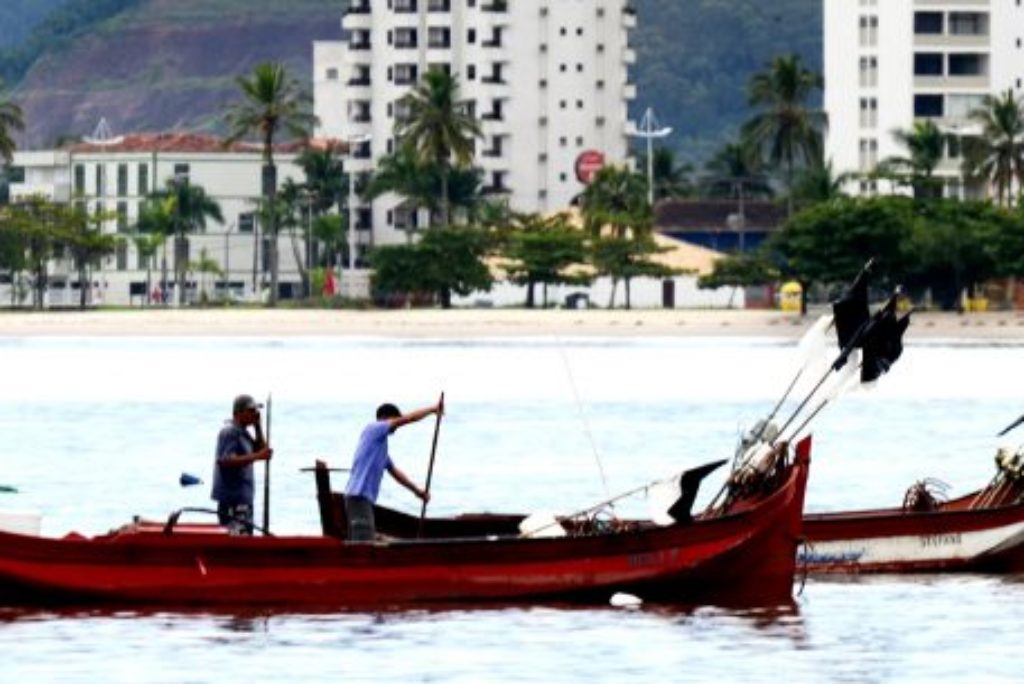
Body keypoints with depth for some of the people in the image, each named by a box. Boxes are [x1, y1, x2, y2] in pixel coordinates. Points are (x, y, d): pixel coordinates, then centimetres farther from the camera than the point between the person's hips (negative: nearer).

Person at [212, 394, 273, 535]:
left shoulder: (242, 432, 16)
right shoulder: (230, 432, -14)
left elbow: (260, 449, 21)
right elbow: (226, 461, -25)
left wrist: (258, 426, 11)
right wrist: (257, 456, -28)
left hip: (243, 496, 11)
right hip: (232, 498, -11)